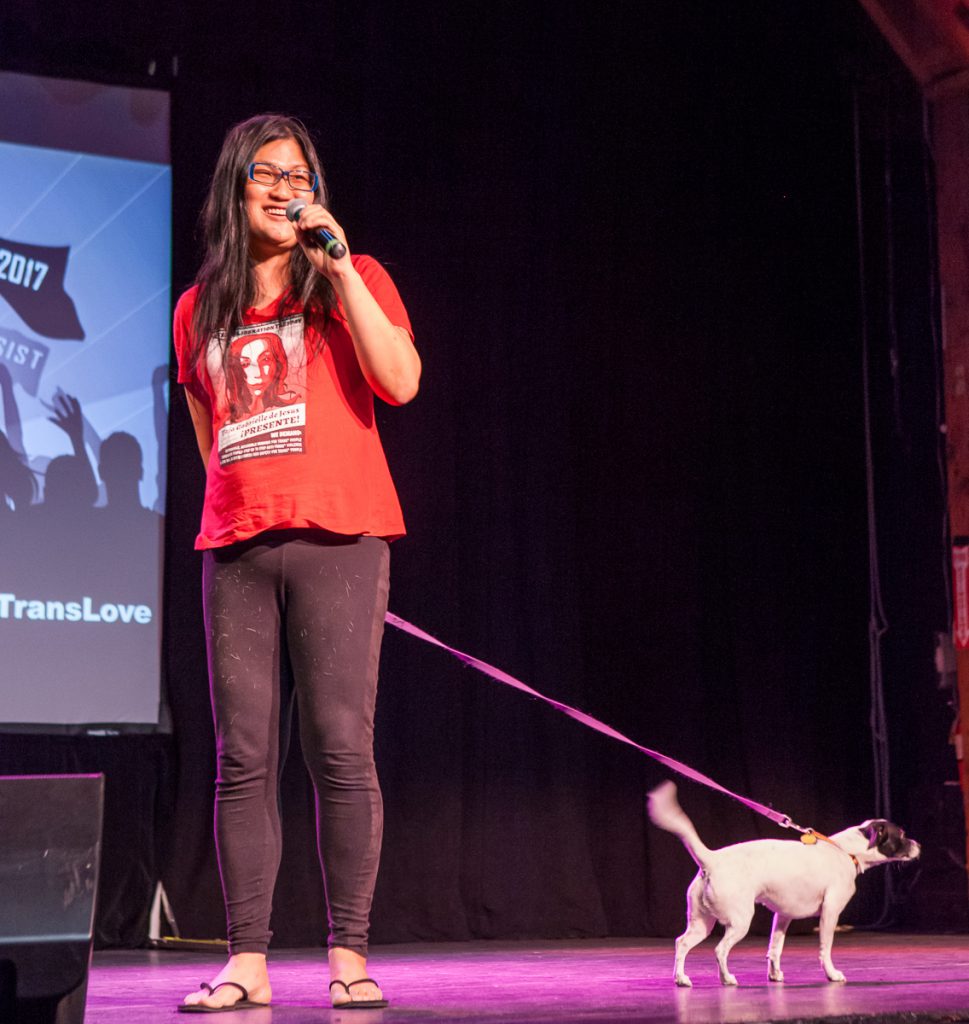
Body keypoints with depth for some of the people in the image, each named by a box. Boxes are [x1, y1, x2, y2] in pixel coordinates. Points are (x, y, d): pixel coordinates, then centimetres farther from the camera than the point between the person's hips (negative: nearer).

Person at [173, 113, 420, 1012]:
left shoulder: (350, 280, 8)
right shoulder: (200, 310, 18)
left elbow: (401, 382, -8)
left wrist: (340, 267, -9)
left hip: (336, 541, -3)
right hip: (235, 549, 3)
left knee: (340, 751, -8)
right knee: (243, 759, -1)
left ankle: (349, 955, -3)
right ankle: (246, 961, 1)